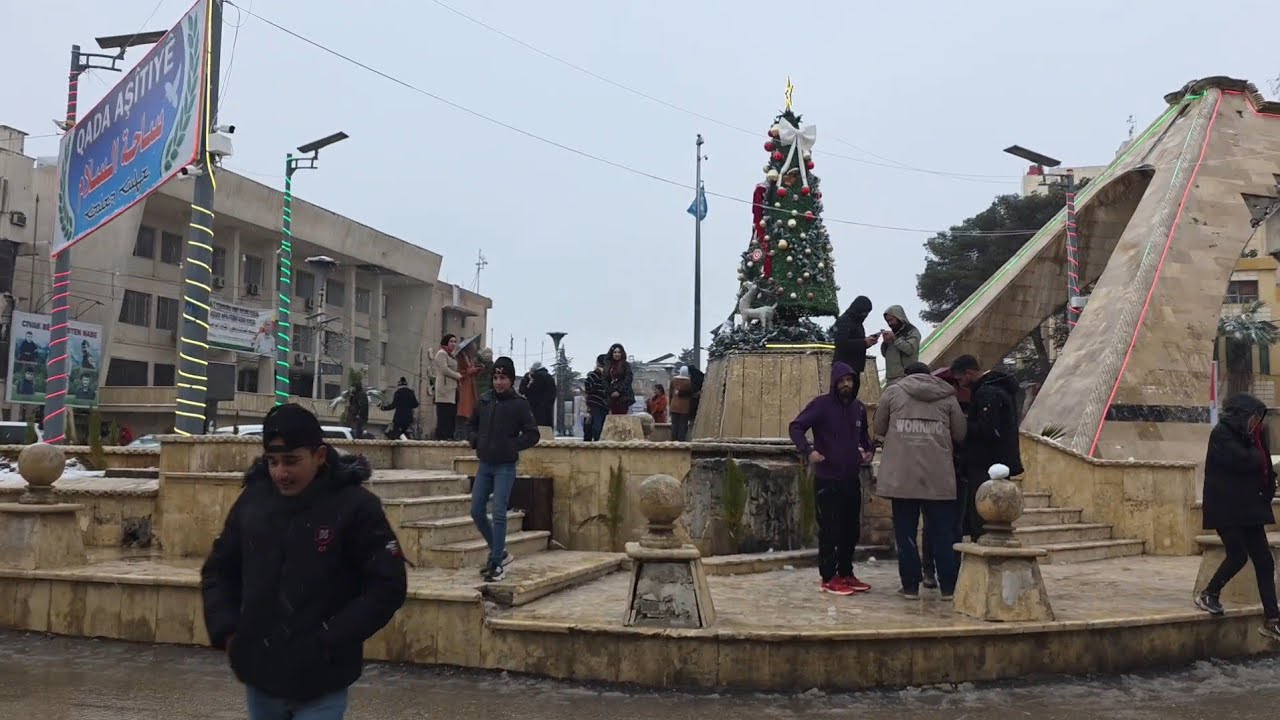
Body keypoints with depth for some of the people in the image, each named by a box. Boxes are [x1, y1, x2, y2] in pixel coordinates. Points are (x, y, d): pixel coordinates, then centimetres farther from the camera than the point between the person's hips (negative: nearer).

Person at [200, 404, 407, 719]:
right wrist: (225, 630, -1)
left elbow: (387, 586, -11)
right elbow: (218, 571, 13)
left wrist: (329, 641, -16)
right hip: (259, 675, 5)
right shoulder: (251, 500, 1)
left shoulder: (356, 506, -12)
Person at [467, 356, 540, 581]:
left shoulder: (519, 404, -8)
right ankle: (499, 552, 23)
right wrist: (475, 441, 0)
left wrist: (511, 446, -17)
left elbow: (532, 435, -8)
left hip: (505, 467, -5)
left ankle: (496, 563, 0)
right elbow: (471, 425, 19)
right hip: (484, 465, 6)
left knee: (498, 514, -7)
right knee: (477, 512, 6)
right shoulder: (484, 400, 6)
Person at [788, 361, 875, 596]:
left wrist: (868, 450, 9)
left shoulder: (858, 407, 11)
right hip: (827, 480, -6)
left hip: (852, 479, 6)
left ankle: (846, 573, 24)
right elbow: (796, 427, -12)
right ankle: (829, 578, 4)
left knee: (852, 528, 12)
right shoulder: (821, 404, -9)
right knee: (830, 530, -4)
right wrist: (808, 450, -27)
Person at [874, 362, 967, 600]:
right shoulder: (947, 397, 9)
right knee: (944, 532, 7)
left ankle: (910, 585, 9)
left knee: (906, 531, 7)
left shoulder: (893, 392, 6)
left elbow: (879, 429, 11)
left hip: (901, 476, 0)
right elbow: (960, 434, 10)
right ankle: (949, 587, 10)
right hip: (939, 477, 1)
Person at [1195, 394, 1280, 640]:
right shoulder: (1221, 434, -10)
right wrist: (1258, 455, -2)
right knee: (1238, 555, -12)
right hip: (1226, 508, -8)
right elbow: (1244, 461, -22)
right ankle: (1207, 595, 10)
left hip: (1248, 508, 8)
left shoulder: (1245, 436, 15)